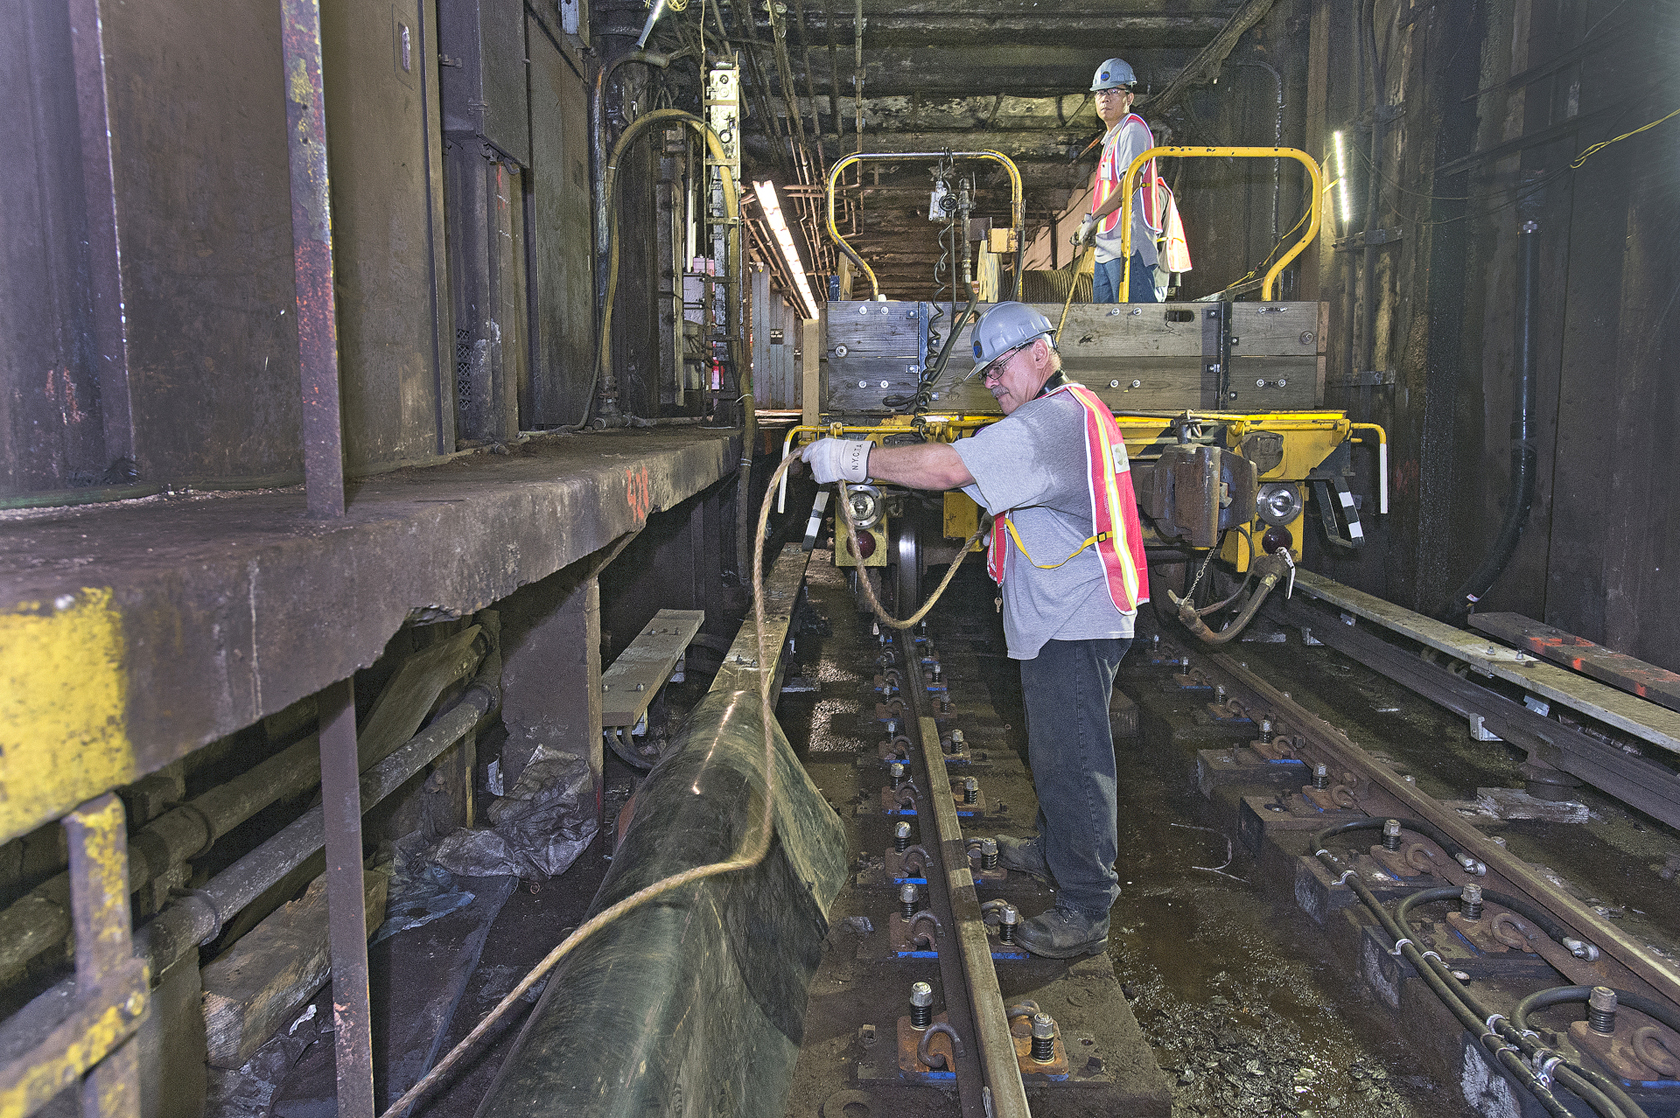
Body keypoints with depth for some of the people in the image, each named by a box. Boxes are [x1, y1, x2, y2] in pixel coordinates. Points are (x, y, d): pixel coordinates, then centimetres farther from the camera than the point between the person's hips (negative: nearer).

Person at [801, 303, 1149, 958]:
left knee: (1072, 758, -4)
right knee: (1055, 749, 23)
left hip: (1074, 624, -11)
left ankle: (1087, 910, 5)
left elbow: (951, 467, -32)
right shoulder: (1076, 411, 16)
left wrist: (855, 459, -28)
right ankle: (1054, 851, 41)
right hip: (1066, 617, 11)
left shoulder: (1054, 419, -21)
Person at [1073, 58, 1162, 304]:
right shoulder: (1111, 138, 25)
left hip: (1129, 244, -10)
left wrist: (1093, 218, -17)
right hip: (1106, 246, 10)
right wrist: (1091, 229, 15)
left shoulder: (1133, 128, -5)